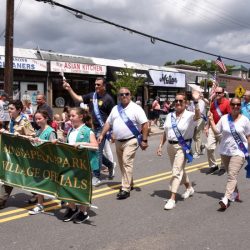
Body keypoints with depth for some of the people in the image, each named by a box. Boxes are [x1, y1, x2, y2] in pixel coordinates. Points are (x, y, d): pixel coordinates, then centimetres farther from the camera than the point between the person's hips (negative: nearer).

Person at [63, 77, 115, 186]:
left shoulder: (108, 99, -8)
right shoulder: (91, 95, 8)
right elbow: (78, 98, 10)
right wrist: (69, 89, -2)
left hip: (102, 129, -6)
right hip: (92, 128, 6)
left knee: (97, 152, -4)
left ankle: (96, 177, 7)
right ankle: (110, 165, 36)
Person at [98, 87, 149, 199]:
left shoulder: (136, 108, -8)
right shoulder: (115, 109, 12)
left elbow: (145, 124, -12)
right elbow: (108, 123, 17)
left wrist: (144, 140, -15)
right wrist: (102, 135, 9)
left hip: (130, 141, -7)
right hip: (118, 141, 7)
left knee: (127, 163, -13)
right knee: (122, 164, 14)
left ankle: (125, 189, -10)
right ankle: (128, 183, 31)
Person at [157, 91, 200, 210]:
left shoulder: (189, 115, -10)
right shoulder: (170, 116, 6)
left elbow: (197, 116, -35)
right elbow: (165, 132, 11)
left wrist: (196, 101, -47)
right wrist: (160, 145, 7)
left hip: (182, 147, -7)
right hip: (170, 145, 7)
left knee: (176, 172, -10)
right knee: (180, 170, 21)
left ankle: (172, 199, -7)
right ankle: (189, 188, 44)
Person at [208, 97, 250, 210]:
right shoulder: (224, 118, 1)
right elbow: (216, 131, 3)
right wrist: (211, 120, -6)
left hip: (238, 152, -4)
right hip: (225, 152, 4)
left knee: (232, 175, -15)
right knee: (231, 175, 17)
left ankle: (226, 199, -23)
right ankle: (235, 193, 38)